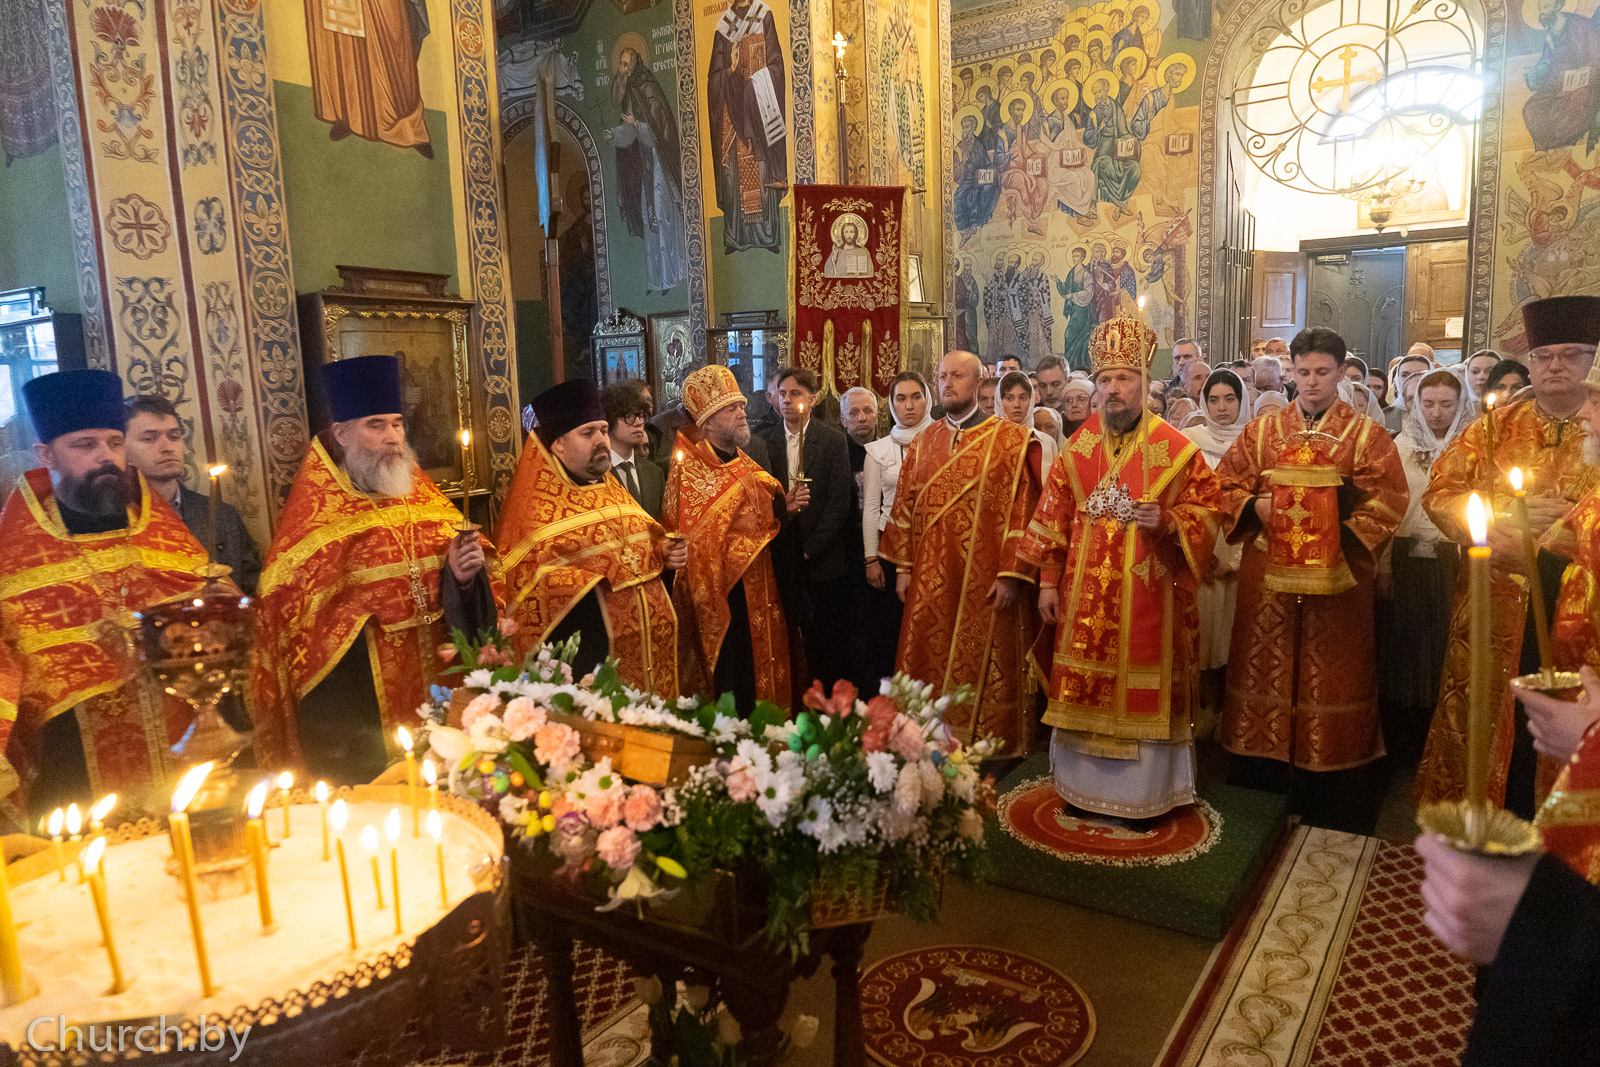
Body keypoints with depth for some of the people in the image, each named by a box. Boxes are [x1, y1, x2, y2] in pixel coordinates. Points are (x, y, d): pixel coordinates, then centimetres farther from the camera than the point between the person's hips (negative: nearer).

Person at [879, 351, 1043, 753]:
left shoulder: (1012, 441, -3)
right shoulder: (923, 443, 12)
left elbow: (1023, 509, -8)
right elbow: (905, 506, 12)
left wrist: (1011, 573, -14)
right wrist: (903, 567, 6)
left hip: (985, 583, -4)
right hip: (930, 581, 4)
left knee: (983, 671, 3)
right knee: (926, 666, 7)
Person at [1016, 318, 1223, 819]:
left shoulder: (1175, 449, -3)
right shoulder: (1077, 449, 5)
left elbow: (1207, 510, -1)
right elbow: (1052, 518, 7)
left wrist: (1166, 521, -20)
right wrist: (1048, 582, 4)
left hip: (1148, 594, -3)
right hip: (1084, 594, 3)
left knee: (1143, 687, 5)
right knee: (1083, 687, 9)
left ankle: (1144, 792, 21)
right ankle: (1083, 783, 24)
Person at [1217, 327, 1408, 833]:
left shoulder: (1368, 435, 3)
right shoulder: (1261, 430, 9)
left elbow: (1388, 500, -3)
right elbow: (1226, 486, 8)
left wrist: (1340, 535, -16)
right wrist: (1255, 508, -11)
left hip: (1334, 575, -2)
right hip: (1267, 573, 2)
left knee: (1329, 675, 4)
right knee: (1265, 667, 7)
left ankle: (1327, 780, 16)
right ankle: (1264, 768, 20)